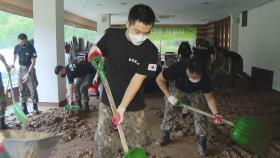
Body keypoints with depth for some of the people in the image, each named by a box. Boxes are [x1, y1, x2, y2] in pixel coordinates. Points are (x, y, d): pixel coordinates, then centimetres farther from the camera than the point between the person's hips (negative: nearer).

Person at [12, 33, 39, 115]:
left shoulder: (31, 48, -15)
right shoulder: (17, 47, -1)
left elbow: (33, 62, -16)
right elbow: (15, 54, 21)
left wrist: (28, 74, -20)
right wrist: (13, 63, 1)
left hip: (30, 69, -4)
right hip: (21, 69, 4)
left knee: (32, 89, -5)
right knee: (22, 89, 7)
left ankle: (35, 107, 6)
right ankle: (24, 108, 16)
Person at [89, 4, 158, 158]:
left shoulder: (150, 51, -14)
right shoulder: (111, 35, -6)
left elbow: (136, 80, -17)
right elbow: (96, 51, 11)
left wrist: (122, 108, -21)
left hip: (133, 108, -1)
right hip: (107, 103, 2)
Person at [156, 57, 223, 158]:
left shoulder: (204, 77, -34)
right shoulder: (177, 68, -40)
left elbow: (209, 97, -21)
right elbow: (159, 79, -25)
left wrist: (215, 114, -36)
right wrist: (169, 96, -30)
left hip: (196, 93, 0)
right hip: (178, 90, 0)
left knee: (199, 114, -13)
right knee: (169, 108, -10)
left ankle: (202, 140, 3)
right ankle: (165, 135, 10)